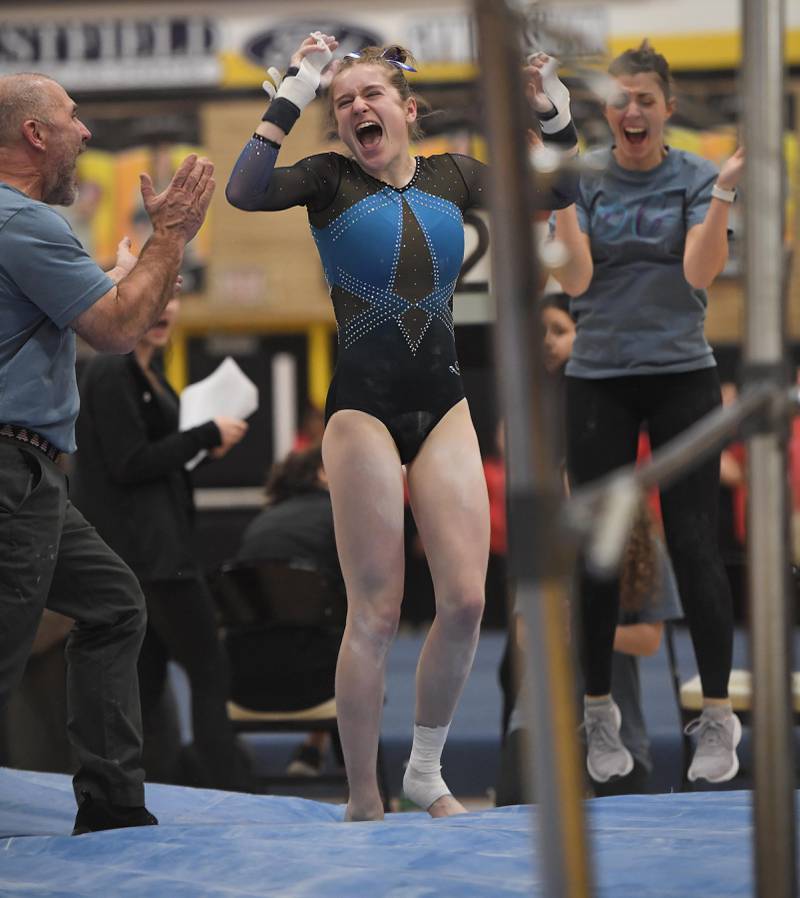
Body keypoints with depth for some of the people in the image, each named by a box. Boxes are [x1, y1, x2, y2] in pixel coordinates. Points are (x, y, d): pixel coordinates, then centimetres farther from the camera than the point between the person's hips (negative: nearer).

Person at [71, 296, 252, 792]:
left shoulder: (148, 369, 15)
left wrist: (203, 444, 5)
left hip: (158, 542, 10)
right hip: (145, 548, -10)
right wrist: (208, 434, -14)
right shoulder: (112, 373, -15)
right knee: (210, 671, -7)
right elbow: (130, 464, -19)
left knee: (147, 679, 10)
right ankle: (229, 794, -4)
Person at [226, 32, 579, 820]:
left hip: (444, 407, 4)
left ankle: (426, 771, 18)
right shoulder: (330, 179, -3)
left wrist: (550, 107, -2)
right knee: (375, 614, -4)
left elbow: (558, 192, 12)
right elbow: (244, 192, -22)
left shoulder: (451, 176, 8)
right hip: (363, 409, -4)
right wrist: (293, 93, -20)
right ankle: (363, 803, 6)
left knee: (466, 601, -2)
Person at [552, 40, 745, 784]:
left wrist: (724, 192, -20)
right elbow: (575, 282, -8)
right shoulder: (583, 181, 3)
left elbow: (699, 273, -11)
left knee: (693, 543, -5)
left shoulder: (697, 179, 1)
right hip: (597, 380, 1)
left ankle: (718, 718, 2)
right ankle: (599, 716, 14)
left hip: (682, 375, -1)